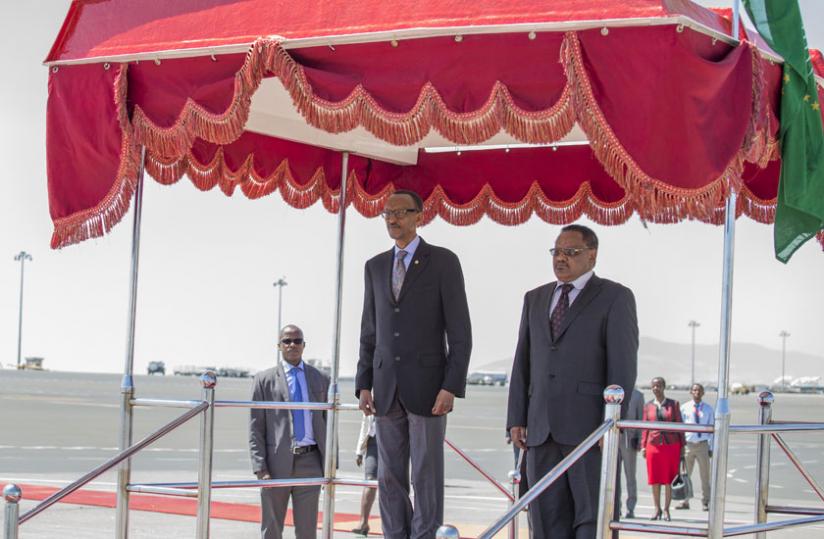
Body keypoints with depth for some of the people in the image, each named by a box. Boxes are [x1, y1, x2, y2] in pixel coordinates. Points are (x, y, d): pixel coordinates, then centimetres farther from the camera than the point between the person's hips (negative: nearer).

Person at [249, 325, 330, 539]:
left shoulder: (321, 380, 12)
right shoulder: (264, 379, 6)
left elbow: (328, 424, 13)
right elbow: (255, 427, 2)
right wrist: (260, 467, -7)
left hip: (310, 463, 1)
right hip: (277, 463, -1)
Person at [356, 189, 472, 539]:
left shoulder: (443, 262, -2)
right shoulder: (375, 267, 12)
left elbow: (459, 332, -6)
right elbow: (369, 333, 14)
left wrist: (451, 387, -14)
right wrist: (364, 385, 5)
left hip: (426, 386, -5)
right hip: (386, 388, 5)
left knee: (426, 476, -3)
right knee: (390, 477, 5)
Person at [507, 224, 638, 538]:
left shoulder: (615, 298, 0)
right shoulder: (535, 299, 18)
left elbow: (623, 366, -7)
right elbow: (523, 363, 15)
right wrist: (516, 419, 7)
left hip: (590, 427, -5)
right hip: (541, 429, 5)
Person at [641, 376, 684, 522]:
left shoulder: (673, 404, 3)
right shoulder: (648, 406, 8)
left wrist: (682, 446, 0)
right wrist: (643, 446, 2)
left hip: (671, 445, -1)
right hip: (654, 445, 1)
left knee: (669, 480, -1)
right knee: (655, 479, 3)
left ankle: (666, 510, 6)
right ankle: (657, 510, 12)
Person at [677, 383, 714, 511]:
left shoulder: (708, 409, 5)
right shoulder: (684, 408, 5)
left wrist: (711, 447, 2)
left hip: (702, 444, -1)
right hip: (687, 444, 1)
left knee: (705, 475, 2)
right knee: (685, 474, 5)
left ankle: (705, 502, 9)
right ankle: (684, 501, 14)